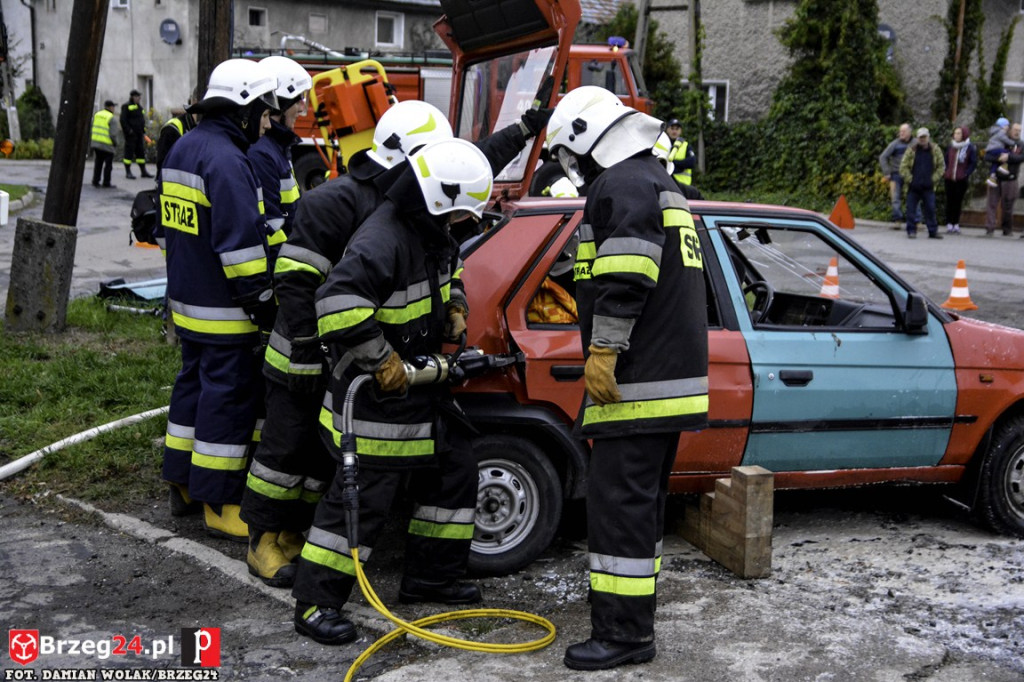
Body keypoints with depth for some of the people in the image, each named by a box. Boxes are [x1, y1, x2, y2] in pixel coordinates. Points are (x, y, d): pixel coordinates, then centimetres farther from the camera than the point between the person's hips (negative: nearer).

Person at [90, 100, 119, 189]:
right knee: (108, 164, 5)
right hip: (107, 145, -6)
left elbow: (91, 128, 9)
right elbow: (113, 134, -17)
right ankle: (106, 183, 6)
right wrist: (115, 142, 1)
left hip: (95, 143, 6)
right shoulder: (112, 119, -11)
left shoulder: (97, 115, 8)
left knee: (98, 163, 17)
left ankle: (95, 181, 16)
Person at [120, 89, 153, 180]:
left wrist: (143, 133, 16)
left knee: (141, 151, 8)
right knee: (129, 152, -4)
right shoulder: (126, 107, -6)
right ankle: (128, 172, -1)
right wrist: (128, 130, -18)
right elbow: (123, 120, -12)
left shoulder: (139, 107, 18)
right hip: (131, 134, -8)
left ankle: (143, 171, 12)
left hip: (139, 134, 8)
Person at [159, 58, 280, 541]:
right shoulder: (227, 161, -20)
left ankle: (182, 482, 29)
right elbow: (241, 243, -24)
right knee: (229, 398, -3)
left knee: (194, 384, 19)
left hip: (187, 301, 10)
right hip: (225, 312, -10)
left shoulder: (182, 149, 13)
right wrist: (262, 302, -19)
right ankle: (220, 504, 3)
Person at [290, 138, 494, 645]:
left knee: (454, 475, 18)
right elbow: (337, 303, -36)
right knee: (361, 499, -6)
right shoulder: (381, 241, -25)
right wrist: (382, 361, -28)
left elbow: (449, 270, 30)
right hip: (379, 396, -10)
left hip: (424, 385, 10)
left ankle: (430, 579, 32)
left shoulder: (432, 232, 7)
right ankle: (315, 604, 5)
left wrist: (455, 308, 11)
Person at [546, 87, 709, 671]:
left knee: (619, 501, -9)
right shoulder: (660, 184, 24)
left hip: (638, 382, -11)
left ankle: (624, 633, -5)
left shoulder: (622, 184, -10)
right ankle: (634, 609, 28)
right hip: (672, 376, 11)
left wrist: (604, 350, -22)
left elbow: (625, 278, -24)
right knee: (643, 500, 18)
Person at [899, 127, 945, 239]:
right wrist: (910, 179, -7)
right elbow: (903, 167, -1)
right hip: (913, 187, -1)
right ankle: (911, 230, 10)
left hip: (928, 187, 1)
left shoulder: (935, 150, 4)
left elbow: (941, 166, 8)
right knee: (911, 209, 1)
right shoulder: (911, 150, -1)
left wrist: (933, 179, -2)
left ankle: (933, 231, 8)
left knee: (930, 209, 2)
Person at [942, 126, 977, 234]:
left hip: (962, 180, -3)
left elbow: (974, 163, -2)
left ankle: (956, 224, 9)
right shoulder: (951, 146, 8)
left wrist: (966, 174, -11)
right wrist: (945, 172, 5)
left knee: (958, 201, 2)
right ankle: (949, 224, 7)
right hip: (949, 179, 3)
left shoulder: (970, 147, -3)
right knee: (949, 201, 3)